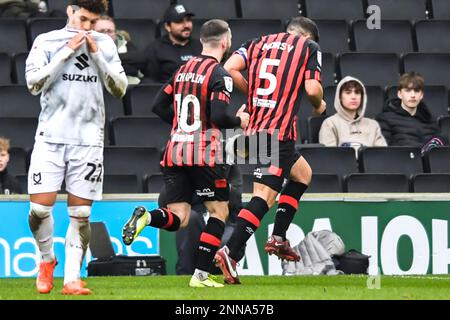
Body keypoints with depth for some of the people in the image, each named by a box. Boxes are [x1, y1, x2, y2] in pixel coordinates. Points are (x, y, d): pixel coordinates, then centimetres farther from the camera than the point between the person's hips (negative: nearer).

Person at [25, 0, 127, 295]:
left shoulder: (104, 44, 8)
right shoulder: (47, 41, 2)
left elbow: (120, 89, 4)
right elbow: (34, 83, -9)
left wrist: (97, 55, -6)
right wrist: (67, 52, -12)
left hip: (88, 140, 1)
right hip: (51, 137, -1)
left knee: (80, 213, -1)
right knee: (39, 208, -7)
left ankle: (72, 278, 3)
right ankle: (47, 259, 19)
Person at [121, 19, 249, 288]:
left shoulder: (183, 70, 14)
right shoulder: (219, 75, -8)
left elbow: (159, 106, 16)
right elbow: (219, 116, -18)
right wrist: (239, 121, 2)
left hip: (175, 152, 6)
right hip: (204, 155, -6)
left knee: (177, 219, 5)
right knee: (219, 212, 9)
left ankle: (147, 217, -27)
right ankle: (201, 275, 3)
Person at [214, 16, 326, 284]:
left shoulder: (259, 43, 18)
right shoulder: (310, 47, 7)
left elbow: (230, 68, 3)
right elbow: (312, 89, -6)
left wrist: (254, 93, 16)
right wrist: (319, 105, 16)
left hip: (255, 126, 7)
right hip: (280, 130, -7)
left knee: (303, 173, 27)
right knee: (265, 196, -11)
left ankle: (279, 238, 20)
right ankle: (230, 254, -24)